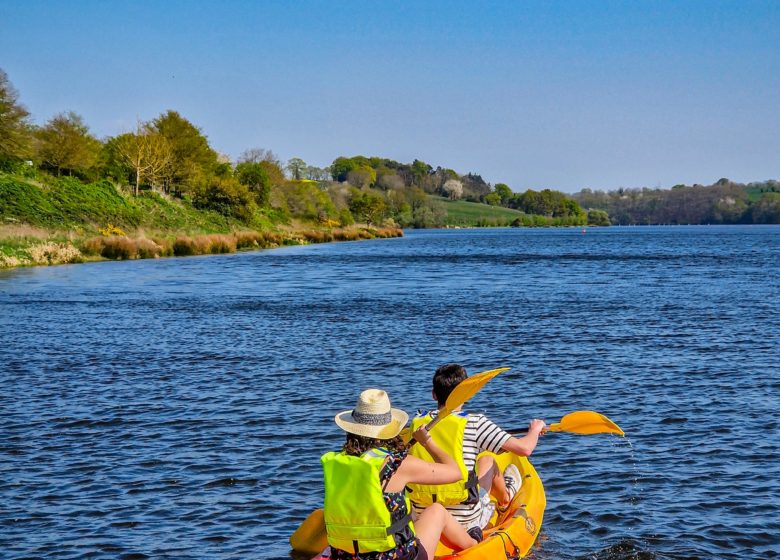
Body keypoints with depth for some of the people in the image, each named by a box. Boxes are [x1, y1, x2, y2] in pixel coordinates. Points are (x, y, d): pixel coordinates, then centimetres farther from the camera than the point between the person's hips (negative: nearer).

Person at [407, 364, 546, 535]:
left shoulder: (417, 423, -1)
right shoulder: (474, 423, -12)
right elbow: (524, 448, -9)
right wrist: (535, 429, 14)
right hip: (467, 522, -3)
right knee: (487, 459, 22)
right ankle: (505, 500, 49)